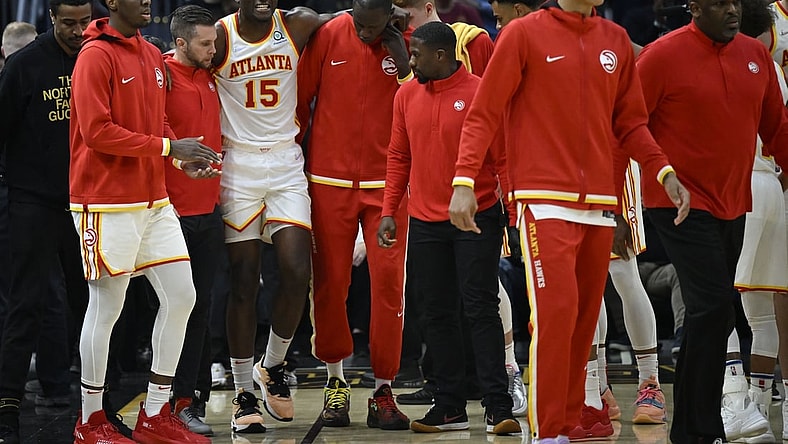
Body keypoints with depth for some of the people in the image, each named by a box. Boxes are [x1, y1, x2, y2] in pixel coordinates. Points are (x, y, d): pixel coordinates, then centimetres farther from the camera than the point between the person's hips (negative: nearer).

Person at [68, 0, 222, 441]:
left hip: (154, 201, 8)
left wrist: (184, 157, 3)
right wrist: (167, 146, -15)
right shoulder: (96, 55, -12)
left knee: (181, 297, 6)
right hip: (109, 206, -8)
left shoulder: (153, 55, 13)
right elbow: (96, 131, -18)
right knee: (106, 309, -1)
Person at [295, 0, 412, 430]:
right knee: (329, 283, 3)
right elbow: (300, 99, 6)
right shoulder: (327, 36, -3)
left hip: (385, 183, 0)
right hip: (330, 181, 0)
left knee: (388, 282, -6)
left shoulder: (406, 43, -2)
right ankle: (335, 383, 19)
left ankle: (383, 392, 0)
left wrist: (402, 61, -13)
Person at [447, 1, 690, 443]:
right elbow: (483, 114, -2)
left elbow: (630, 122, 18)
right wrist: (464, 180, -12)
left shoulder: (616, 40, 12)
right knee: (557, 311, -14)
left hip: (600, 204, 5)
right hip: (546, 203, -5)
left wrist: (664, 172, 3)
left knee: (585, 317, 6)